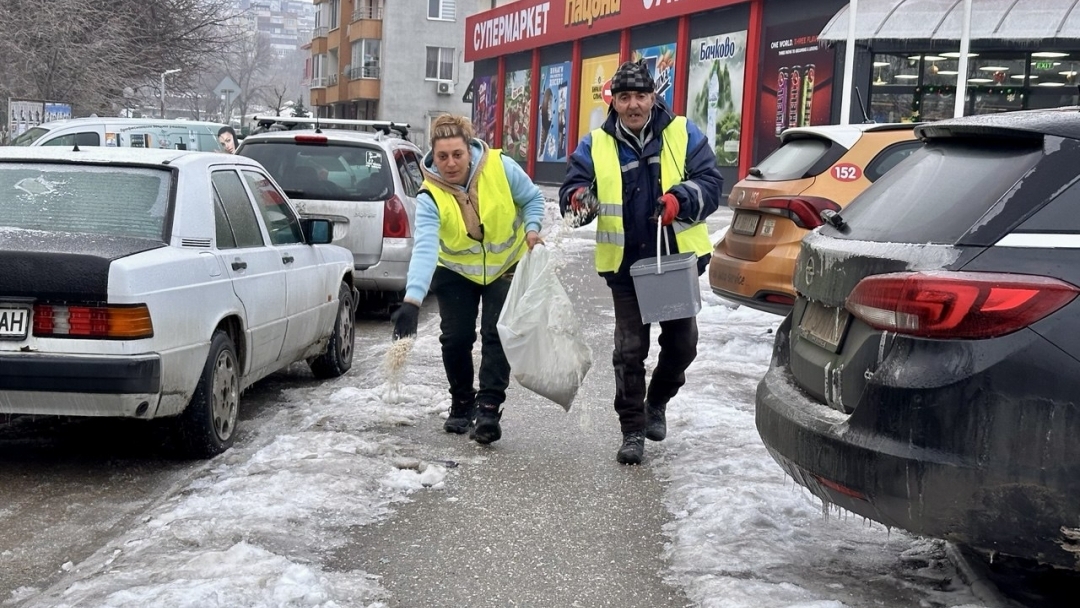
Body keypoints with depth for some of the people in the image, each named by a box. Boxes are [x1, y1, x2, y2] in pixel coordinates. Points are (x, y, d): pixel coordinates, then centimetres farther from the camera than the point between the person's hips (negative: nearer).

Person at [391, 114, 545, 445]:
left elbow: (532, 198, -4)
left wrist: (531, 229, -22)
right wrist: (413, 299, -53)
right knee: (455, 337, -1)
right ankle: (462, 404, 22)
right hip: (456, 272, 0)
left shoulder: (500, 167, -24)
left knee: (497, 334, -12)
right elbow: (424, 248, -41)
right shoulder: (430, 197, -27)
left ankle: (488, 409, -9)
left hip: (506, 266, 0)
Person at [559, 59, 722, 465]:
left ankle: (657, 402, 38)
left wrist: (681, 199, -27)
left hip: (678, 260, 1)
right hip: (626, 265, -1)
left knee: (682, 343, 12)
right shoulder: (595, 146, 0)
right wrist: (579, 200, -28)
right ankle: (632, 430, 15)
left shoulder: (684, 135, -2)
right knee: (629, 349, 3)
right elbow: (571, 189, -3)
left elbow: (710, 182, -7)